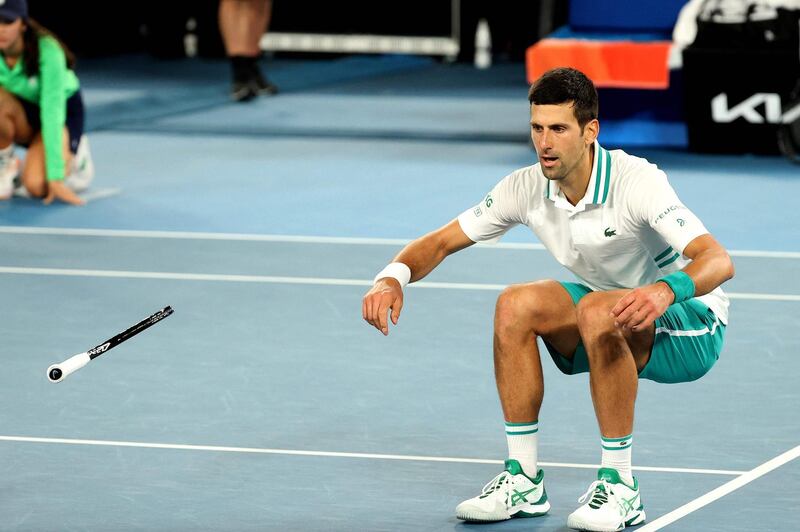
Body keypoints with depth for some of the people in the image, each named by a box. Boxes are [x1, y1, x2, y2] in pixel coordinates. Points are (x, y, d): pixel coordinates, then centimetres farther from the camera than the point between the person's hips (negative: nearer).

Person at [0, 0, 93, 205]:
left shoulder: (47, 51, -32)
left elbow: (51, 111, -35)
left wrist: (55, 178, -38)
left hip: (63, 112, -3)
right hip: (22, 115, 3)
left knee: (37, 186, -26)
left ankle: (74, 156, 8)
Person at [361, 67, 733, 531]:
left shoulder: (636, 181, -27)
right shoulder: (528, 188, -10)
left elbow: (719, 261, -38)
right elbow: (441, 242, -2)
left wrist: (664, 290, -60)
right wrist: (394, 276, -24)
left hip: (692, 327, -6)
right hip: (611, 335, 6)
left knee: (598, 311, -36)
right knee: (516, 304, -18)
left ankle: (620, 486, -27)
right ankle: (524, 480, -12)